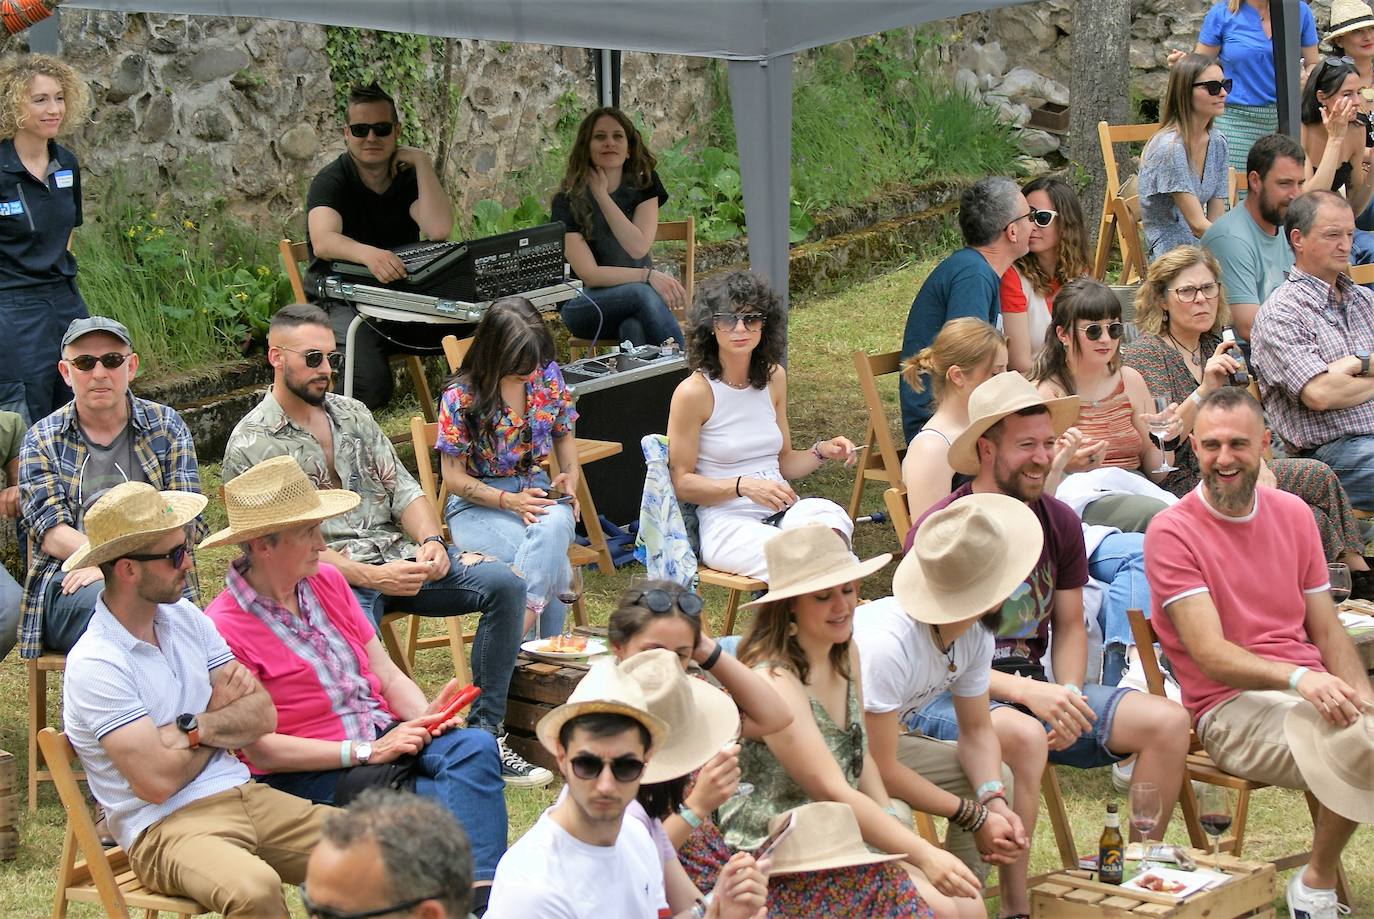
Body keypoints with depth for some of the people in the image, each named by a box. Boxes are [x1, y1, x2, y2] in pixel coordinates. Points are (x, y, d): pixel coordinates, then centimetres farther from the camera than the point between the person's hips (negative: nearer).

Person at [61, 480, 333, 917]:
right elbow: (157, 781, -18)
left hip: (242, 794, 7)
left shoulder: (184, 617, 12)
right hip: (163, 826, -7)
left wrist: (195, 727, -13)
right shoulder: (93, 664, -12)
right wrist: (221, 713, 1)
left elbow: (263, 716, 8)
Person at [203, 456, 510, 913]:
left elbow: (386, 672, 11)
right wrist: (366, 752, -18)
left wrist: (424, 716, -11)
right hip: (309, 773, -7)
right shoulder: (225, 627, -13)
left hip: (385, 734, 7)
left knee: (476, 747, -25)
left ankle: (482, 891, -38)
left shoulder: (327, 581, 10)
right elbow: (260, 750, -15)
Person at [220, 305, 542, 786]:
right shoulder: (252, 445, -4)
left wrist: (431, 541, -7)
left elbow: (401, 488, 16)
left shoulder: (352, 414, 17)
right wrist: (372, 578, -21)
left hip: (397, 557, 6)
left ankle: (485, 733, -11)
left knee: (504, 584, -14)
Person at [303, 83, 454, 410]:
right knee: (371, 386, -33)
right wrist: (369, 254, -50)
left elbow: (439, 230, -14)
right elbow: (323, 241, -30)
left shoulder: (409, 177, 7)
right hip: (342, 301, -4)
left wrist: (422, 162, -13)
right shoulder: (330, 182, -7)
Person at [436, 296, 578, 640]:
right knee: (552, 563, -35)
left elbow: (564, 434, 19)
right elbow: (454, 477, -7)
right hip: (477, 502, -4)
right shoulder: (461, 395, -11)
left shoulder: (547, 374, 2)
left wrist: (570, 478, -2)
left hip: (536, 491, 4)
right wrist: (510, 501, -20)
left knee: (553, 527, -36)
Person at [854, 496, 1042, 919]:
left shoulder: (974, 637, -9)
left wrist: (995, 803, -17)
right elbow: (880, 769, -30)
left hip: (885, 736, 9)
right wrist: (975, 817, -22)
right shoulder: (887, 646, -35)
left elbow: (975, 730, 3)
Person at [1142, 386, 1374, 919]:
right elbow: (1211, 654, -13)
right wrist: (1298, 678, -30)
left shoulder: (1292, 514, 14)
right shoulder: (1171, 532, -5)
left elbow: (1327, 630, 14)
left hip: (1315, 689, 6)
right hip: (1230, 706, -6)